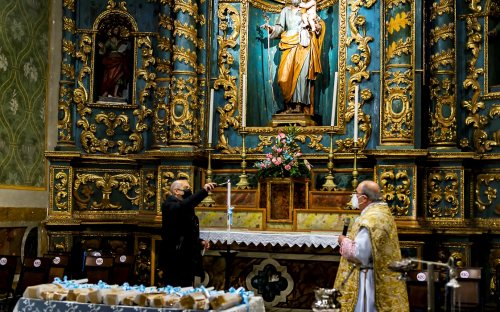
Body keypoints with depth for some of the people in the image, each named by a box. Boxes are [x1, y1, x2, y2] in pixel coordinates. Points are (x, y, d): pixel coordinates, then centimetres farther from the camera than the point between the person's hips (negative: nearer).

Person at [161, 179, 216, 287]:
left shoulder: (188, 210, 19)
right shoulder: (169, 205, -8)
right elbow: (183, 206, -33)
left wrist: (200, 242, 10)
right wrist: (203, 191, -39)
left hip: (189, 261, 9)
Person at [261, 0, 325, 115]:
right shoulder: (285, 10, 18)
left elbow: (319, 22, 12)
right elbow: (280, 27, 13)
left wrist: (319, 26, -10)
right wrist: (271, 28, -6)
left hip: (303, 45, -2)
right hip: (289, 46, 2)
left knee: (301, 74, -11)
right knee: (286, 75, -10)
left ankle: (299, 105, -11)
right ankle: (289, 105, -6)